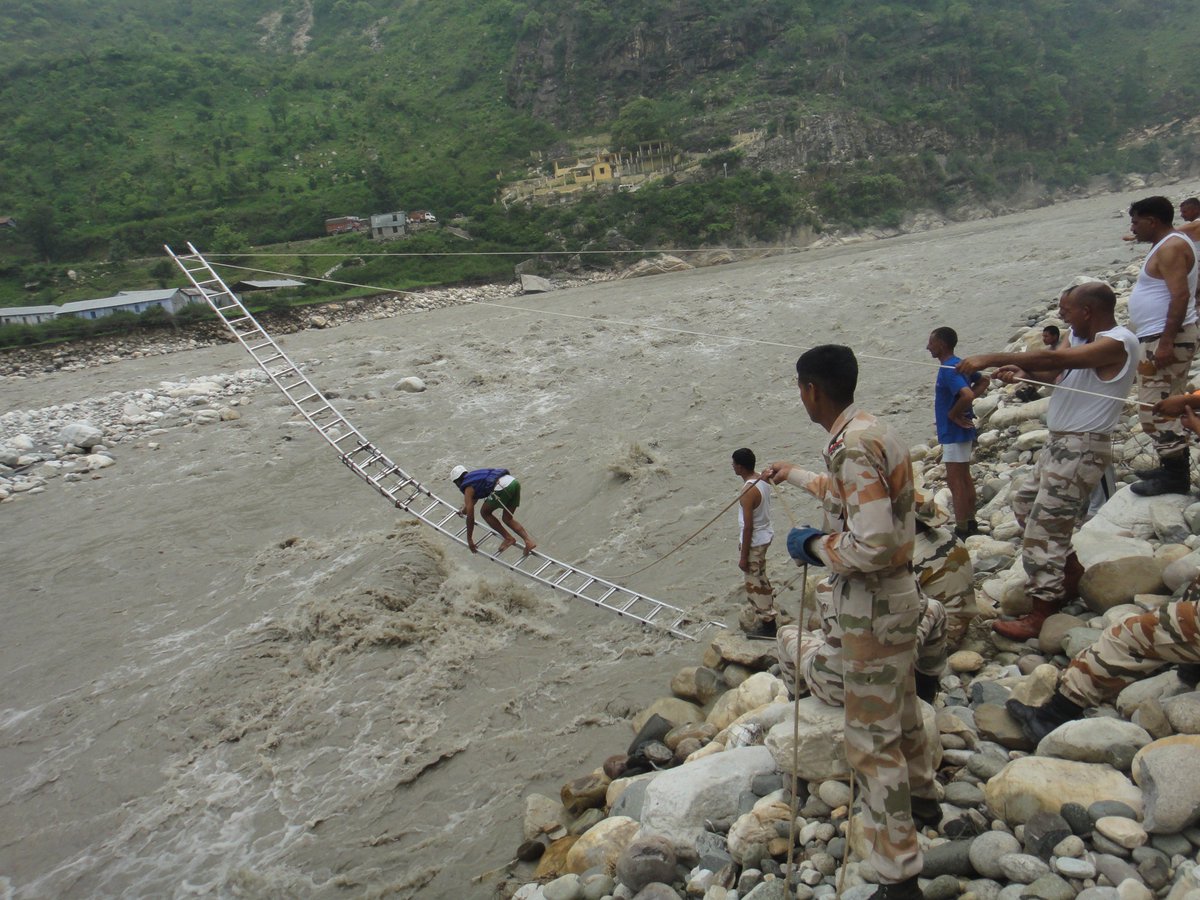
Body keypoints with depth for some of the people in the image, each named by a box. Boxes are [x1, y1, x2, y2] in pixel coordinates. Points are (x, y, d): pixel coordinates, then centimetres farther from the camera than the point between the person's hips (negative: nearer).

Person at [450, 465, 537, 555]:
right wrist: (463, 510, 71)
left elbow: (470, 517, 8)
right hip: (514, 482, 8)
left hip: (502, 487, -8)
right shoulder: (475, 476, 33)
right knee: (508, 519, 19)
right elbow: (473, 501, 54)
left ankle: (508, 538, 11)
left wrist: (469, 539, 18)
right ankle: (529, 541, 2)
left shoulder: (468, 489, 10)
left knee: (485, 513, 14)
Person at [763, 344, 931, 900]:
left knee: (871, 740, -3)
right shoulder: (868, 431, 5)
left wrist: (815, 546, -16)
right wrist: (792, 475, 39)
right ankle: (917, 786, 55)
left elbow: (872, 545, -33)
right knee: (897, 700, 31)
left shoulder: (855, 446, -26)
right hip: (894, 592, 10)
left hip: (873, 606, -10)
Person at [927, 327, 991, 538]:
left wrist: (954, 414, -17)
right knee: (964, 478, 16)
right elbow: (983, 382, 21)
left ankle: (962, 530, 0)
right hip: (963, 431, 10)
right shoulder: (958, 365, 9)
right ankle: (971, 524, 25)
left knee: (955, 480, -4)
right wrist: (961, 408, 9)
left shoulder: (948, 370, -21)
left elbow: (967, 395, -34)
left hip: (954, 432, -10)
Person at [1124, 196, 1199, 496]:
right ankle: (1172, 468, 22)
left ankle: (1175, 476, -6)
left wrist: (1166, 342, -28)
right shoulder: (1166, 246, 18)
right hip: (1157, 339, 11)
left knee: (1155, 410, -10)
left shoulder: (1171, 247, -14)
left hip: (1166, 340, -11)